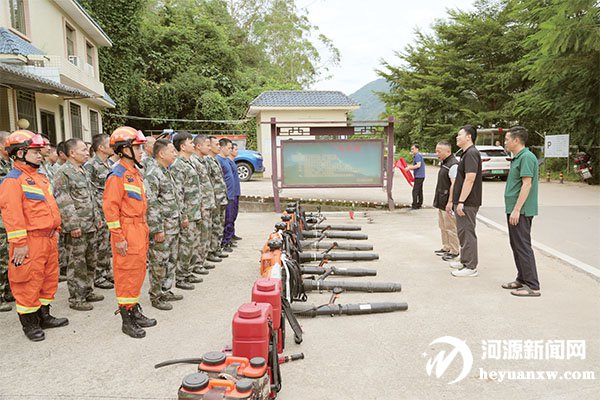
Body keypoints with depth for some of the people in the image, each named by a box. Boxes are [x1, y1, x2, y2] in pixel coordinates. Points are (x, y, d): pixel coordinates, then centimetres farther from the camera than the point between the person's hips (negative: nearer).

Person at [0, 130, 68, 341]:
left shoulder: (40, 177, 16)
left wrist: (55, 229, 18)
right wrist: (19, 243, -21)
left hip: (48, 238, 9)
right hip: (30, 240, -9)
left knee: (49, 278, 16)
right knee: (29, 282, 2)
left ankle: (44, 316, 31)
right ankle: (29, 323, 16)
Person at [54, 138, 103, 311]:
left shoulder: (83, 171, 15)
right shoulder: (63, 173, -13)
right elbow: (63, 202, -18)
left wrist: (97, 217, 18)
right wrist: (73, 225, -20)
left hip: (91, 225, 9)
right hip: (77, 228, -9)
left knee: (91, 261, 16)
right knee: (77, 264, 0)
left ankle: (88, 292, 29)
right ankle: (76, 298, 11)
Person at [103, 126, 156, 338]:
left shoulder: (135, 173, 14)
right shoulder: (117, 175, -15)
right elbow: (110, 207, -18)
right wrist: (118, 237, -18)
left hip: (140, 229, 9)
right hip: (127, 232, -9)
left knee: (138, 271, 16)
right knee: (127, 274, -1)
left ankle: (135, 311, 30)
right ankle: (127, 320, 11)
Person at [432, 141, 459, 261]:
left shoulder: (453, 165, -18)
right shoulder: (443, 163, 14)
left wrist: (450, 202, -26)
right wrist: (436, 198, 21)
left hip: (447, 203, -10)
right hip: (441, 202, 10)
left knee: (450, 227, -2)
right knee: (443, 226, 17)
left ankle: (454, 251, 6)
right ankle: (446, 248, 28)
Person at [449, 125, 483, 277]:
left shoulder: (471, 153, -17)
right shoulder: (466, 153, 17)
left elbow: (470, 179, -25)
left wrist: (461, 201, -25)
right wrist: (457, 201, 23)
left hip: (467, 202, -11)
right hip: (463, 202, 11)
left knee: (467, 232, -5)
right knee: (462, 232, 18)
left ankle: (471, 267, 3)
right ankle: (464, 261, 30)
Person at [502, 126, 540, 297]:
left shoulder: (526, 157, -15)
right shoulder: (517, 158, 16)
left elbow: (527, 184, -21)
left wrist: (516, 209, -23)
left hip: (521, 211, -10)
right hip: (514, 209, 10)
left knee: (523, 246, -7)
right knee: (516, 245, 15)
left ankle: (532, 286, -1)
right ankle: (522, 279, 26)